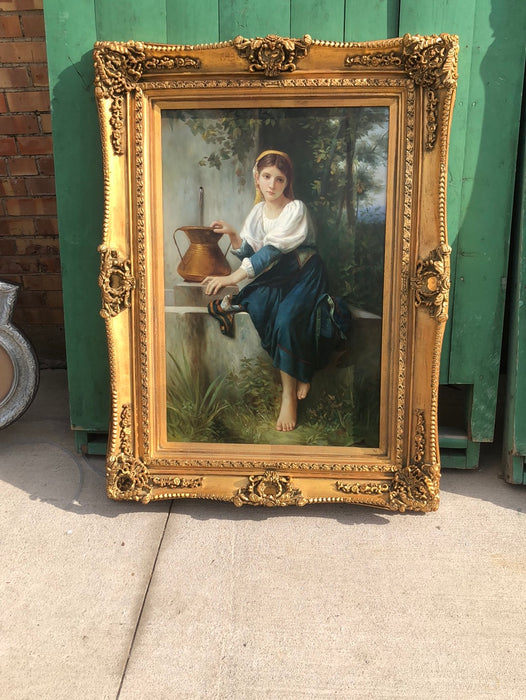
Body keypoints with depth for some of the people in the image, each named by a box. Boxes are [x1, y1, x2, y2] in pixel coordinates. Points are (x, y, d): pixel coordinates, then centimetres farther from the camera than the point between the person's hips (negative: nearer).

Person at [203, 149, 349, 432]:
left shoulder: (296, 209, -13)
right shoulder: (258, 210, 7)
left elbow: (272, 250, -26)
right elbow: (246, 251, 12)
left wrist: (233, 277, -33)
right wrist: (232, 233, -10)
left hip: (304, 275, -5)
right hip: (274, 275, 6)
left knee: (286, 319, -32)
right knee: (257, 305, -27)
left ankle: (289, 394, -19)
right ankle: (300, 373, -16)